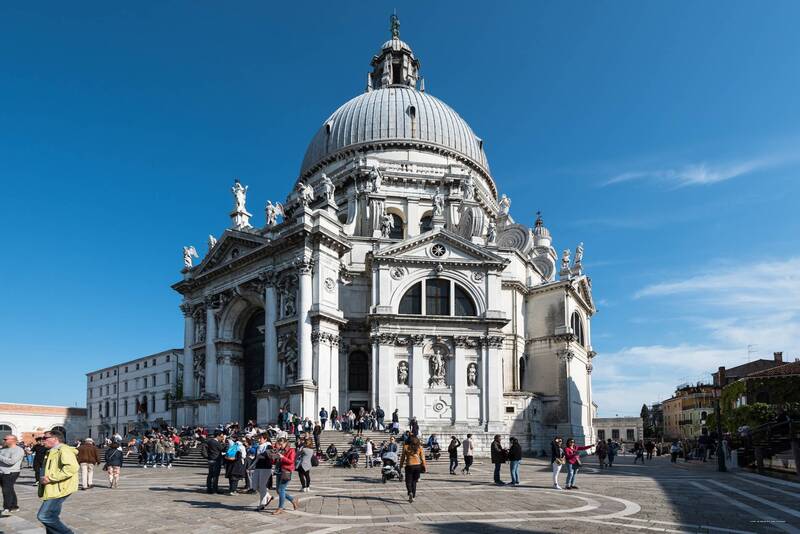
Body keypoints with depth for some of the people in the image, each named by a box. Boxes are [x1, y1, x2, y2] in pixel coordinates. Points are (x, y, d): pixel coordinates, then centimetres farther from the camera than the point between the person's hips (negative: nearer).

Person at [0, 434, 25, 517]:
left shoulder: (18, 450, -11)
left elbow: (11, 461, -22)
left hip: (10, 473, -8)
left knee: (7, 491, -11)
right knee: (9, 490, 13)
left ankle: (7, 509, -8)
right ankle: (14, 506, 22)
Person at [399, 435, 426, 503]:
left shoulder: (406, 447, -4)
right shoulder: (420, 447, 1)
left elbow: (403, 457, 1)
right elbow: (422, 458, 3)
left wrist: (401, 465, 11)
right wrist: (424, 466, 13)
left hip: (409, 466, -2)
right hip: (417, 465, 3)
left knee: (408, 481, 6)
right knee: (414, 482, 16)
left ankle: (410, 493, -20)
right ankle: (413, 497, 18)